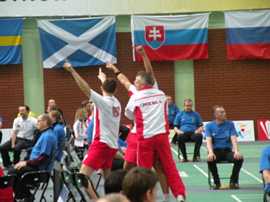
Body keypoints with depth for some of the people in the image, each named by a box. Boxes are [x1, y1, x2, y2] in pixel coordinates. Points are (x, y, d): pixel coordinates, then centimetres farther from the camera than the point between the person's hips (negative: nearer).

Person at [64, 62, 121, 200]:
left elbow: (86, 89, -21)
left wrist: (72, 71, -21)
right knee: (107, 177, 22)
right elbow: (110, 90, 35)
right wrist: (104, 79, 53)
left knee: (82, 176, -14)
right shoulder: (116, 103, 11)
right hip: (112, 145, 8)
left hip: (101, 144, -8)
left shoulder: (103, 101, -10)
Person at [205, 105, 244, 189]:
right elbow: (208, 141, -9)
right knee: (210, 160, -35)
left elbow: (233, 139, -5)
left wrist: (236, 151, -24)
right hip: (216, 151, -1)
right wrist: (211, 152, -30)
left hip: (228, 150, 2)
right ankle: (217, 182, -13)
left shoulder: (230, 124, 6)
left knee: (240, 158, -28)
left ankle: (234, 181, -8)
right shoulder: (209, 126, 3)